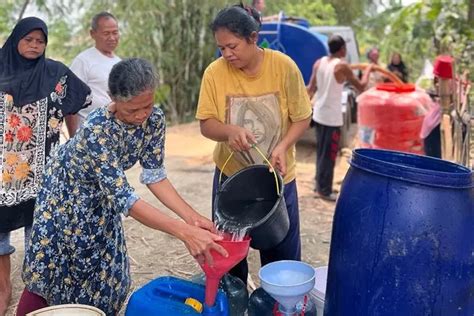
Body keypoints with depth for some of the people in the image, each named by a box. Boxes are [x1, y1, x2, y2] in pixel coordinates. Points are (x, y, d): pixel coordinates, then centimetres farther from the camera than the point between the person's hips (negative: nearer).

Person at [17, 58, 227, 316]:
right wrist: (184, 232, -49)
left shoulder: (155, 119, -21)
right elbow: (123, 198, -42)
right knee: (50, 269, -2)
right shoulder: (97, 129, -39)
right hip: (66, 191, -5)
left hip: (102, 197, 5)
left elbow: (154, 175, -14)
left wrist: (192, 217, -26)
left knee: (106, 272, 6)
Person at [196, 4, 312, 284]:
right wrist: (230, 131, -29)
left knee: (282, 251, 14)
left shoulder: (283, 66, -13)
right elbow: (207, 124, -8)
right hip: (231, 176, 1)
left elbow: (302, 117, -6)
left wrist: (283, 146, -24)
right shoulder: (215, 72, -11)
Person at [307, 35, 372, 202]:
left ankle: (320, 185, 28)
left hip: (318, 114, 7)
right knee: (329, 155, 2)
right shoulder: (342, 66, -13)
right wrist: (368, 71, 12)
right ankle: (324, 190, 9)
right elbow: (361, 86, -4)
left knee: (321, 152, 17)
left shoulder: (319, 63, 4)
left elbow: (311, 88, 7)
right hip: (332, 117, -7)